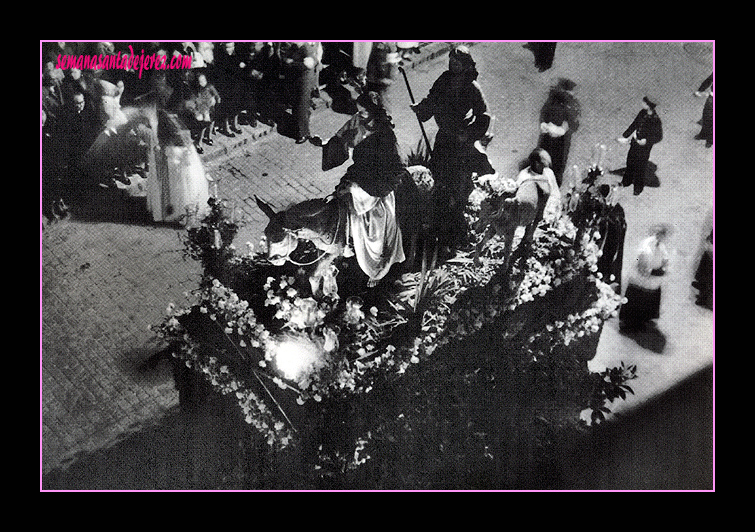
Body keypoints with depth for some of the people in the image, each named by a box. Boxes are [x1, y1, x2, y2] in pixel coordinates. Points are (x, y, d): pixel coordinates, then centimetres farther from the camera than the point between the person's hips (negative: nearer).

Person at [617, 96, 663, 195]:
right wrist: (625, 136, 5)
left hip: (644, 146, -6)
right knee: (630, 161, 22)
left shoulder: (655, 120, -27)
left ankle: (639, 187, 35)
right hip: (635, 142, 6)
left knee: (640, 166, 12)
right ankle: (627, 181, 46)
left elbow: (659, 137, -18)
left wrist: (647, 140, -30)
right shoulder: (642, 113, -8)